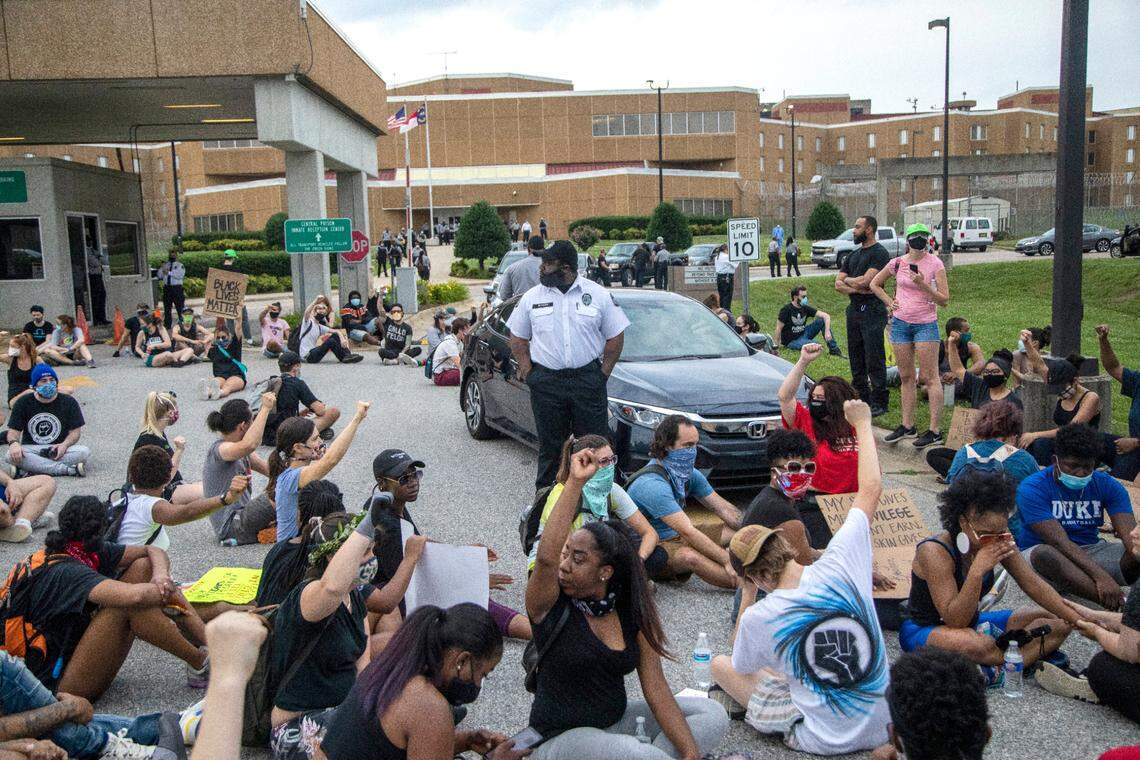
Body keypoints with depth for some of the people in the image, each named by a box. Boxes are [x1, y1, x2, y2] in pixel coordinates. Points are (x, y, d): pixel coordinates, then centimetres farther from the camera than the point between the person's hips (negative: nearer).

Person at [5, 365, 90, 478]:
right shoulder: (23, 403, 6)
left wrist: (64, 445, -22)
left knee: (84, 452, -30)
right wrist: (13, 442, -24)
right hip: (30, 449, 1)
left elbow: (75, 431, 0)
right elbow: (13, 430, 1)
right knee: (12, 455, -34)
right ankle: (68, 469, -34)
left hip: (58, 449, -1)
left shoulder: (69, 402, 3)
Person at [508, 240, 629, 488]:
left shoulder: (599, 295, 2)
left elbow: (615, 337, 5)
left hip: (588, 380, -1)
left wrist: (603, 374, -1)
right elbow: (517, 339, 11)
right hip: (546, 382, 1)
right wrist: (528, 373, 1)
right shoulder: (532, 297, 6)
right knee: (550, 446, 7)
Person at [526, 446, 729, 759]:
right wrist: (575, 483, -38)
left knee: (712, 715, -7)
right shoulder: (551, 607, -15)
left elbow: (656, 689, -6)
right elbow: (546, 557, -36)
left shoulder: (633, 615, -3)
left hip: (616, 721, 5)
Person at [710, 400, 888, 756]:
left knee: (719, 664, 11)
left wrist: (747, 595, 2)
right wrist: (862, 424, 4)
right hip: (883, 726, 1)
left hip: (823, 739, -1)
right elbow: (871, 488, -8)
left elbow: (742, 667, 3)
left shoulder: (757, 618, -23)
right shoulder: (838, 566, -21)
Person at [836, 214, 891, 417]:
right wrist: (855, 288, -10)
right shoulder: (853, 255, 17)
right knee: (856, 359, 11)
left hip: (872, 311, -8)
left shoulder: (879, 253, -8)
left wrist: (847, 280, 0)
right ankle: (862, 399, 19)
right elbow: (838, 284, 9)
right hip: (854, 309, 8)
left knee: (874, 360, -6)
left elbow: (864, 281, -19)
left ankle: (879, 403, 0)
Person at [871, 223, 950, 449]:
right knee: (906, 377, 11)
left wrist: (923, 285, -21)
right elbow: (874, 283, 19)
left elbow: (944, 300, -9)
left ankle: (935, 430, -1)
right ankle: (907, 426, 20)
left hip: (925, 324, -4)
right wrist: (889, 302, 7)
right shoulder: (898, 263, 4)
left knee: (930, 377, -4)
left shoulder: (935, 264, -6)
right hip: (900, 323, 4)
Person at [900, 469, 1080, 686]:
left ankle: (997, 670, -17)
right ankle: (1033, 654, -12)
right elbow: (955, 621, -32)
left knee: (1059, 623, 1)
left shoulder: (998, 541, -9)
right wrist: (978, 570, -41)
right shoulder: (934, 552, -29)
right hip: (922, 631, -8)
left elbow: (1034, 585, -1)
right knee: (977, 645, -42)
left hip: (971, 623, 8)